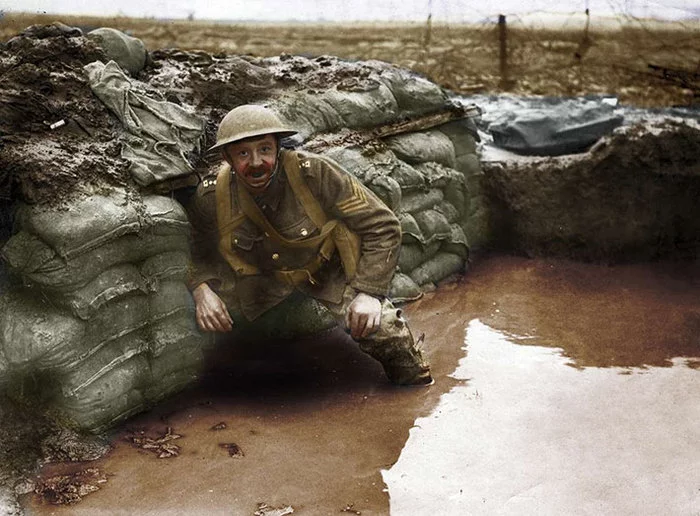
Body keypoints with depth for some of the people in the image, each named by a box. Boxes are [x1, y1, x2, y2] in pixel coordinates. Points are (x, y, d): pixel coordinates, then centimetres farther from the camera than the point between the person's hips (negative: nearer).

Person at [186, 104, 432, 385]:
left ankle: (419, 396, 9)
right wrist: (202, 289, -24)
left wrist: (368, 292, -29)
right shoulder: (210, 197, -21)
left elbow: (382, 227, -21)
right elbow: (202, 256, -1)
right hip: (263, 276, 3)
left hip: (330, 269, -2)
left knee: (380, 328, -23)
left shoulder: (314, 173, -29)